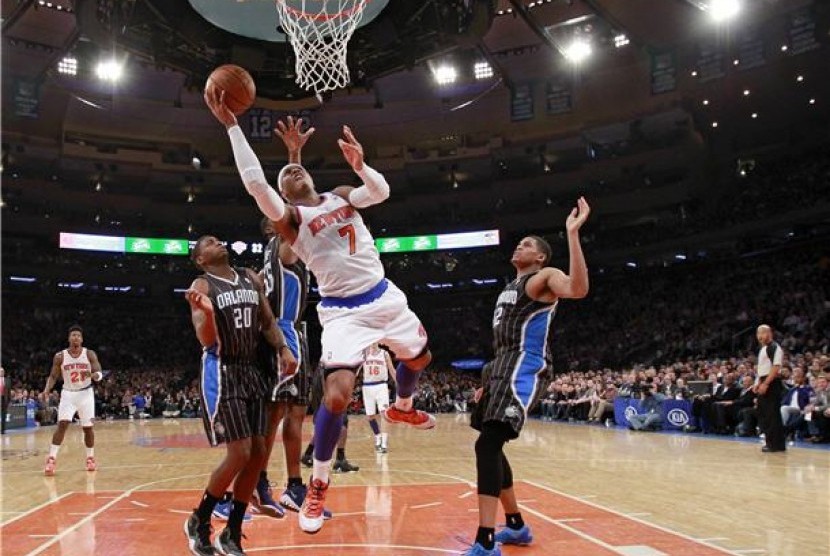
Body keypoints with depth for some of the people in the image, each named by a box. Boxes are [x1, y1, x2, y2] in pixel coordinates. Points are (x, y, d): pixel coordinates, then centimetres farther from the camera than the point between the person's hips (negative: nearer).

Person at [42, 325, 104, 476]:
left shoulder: (90, 354, -8)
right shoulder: (60, 356, -6)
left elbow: (99, 374, -12)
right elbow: (53, 376, 2)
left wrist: (92, 375, -36)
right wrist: (47, 389, -16)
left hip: (85, 393, 0)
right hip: (68, 394, 0)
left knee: (88, 428, 5)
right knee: (62, 424, -15)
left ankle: (90, 458, 20)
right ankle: (51, 459, -12)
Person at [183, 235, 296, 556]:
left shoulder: (251, 279, 10)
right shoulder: (202, 286, -8)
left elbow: (267, 321, 14)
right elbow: (207, 341, -16)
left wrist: (282, 348, -3)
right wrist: (208, 312, -36)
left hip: (250, 370, 7)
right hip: (221, 373, -7)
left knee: (258, 454, 5)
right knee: (240, 454, -11)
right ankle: (198, 522, 13)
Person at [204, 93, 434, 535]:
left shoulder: (342, 196, 9)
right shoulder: (288, 216, -4)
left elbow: (381, 192, -9)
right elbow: (254, 181, -21)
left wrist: (360, 164, -28)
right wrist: (231, 125, -23)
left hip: (384, 297, 5)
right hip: (342, 311, -5)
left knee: (419, 359, 24)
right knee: (337, 397, -20)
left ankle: (401, 408, 57)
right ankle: (317, 486, 1)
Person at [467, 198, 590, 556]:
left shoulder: (545, 277, -2)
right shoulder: (510, 288, 25)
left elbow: (578, 289, -27)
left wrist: (573, 234, -31)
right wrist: (489, 381, 26)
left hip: (525, 370, -10)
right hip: (501, 368, 10)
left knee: (487, 445, -22)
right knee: (491, 447, 13)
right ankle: (517, 526, 27)